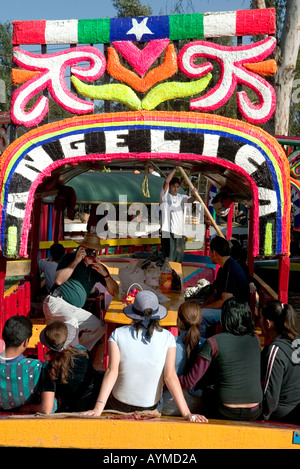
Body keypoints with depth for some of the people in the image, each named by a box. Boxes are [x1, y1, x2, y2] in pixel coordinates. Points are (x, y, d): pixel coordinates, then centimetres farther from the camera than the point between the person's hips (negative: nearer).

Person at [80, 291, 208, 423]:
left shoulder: (118, 334, -15)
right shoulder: (167, 338, -14)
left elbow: (112, 371, -21)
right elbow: (170, 377, -18)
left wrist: (98, 408, -22)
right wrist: (186, 413, -16)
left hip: (118, 405, -2)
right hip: (150, 406, 2)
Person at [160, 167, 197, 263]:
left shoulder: (182, 197, 13)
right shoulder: (165, 195, 4)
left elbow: (190, 200, -8)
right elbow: (166, 181, -10)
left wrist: (194, 195, -30)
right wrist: (175, 169, -9)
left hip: (179, 230, 4)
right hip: (167, 230, -4)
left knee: (179, 255, 10)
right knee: (168, 256, -7)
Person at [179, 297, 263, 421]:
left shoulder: (213, 342, -10)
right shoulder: (255, 339, 3)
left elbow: (190, 381, -10)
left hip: (226, 413, -4)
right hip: (254, 413, 4)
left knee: (205, 392, 24)